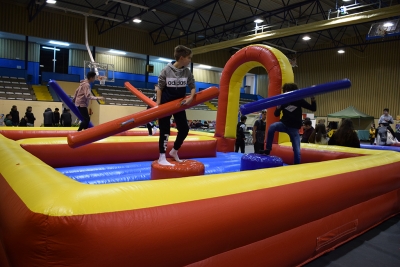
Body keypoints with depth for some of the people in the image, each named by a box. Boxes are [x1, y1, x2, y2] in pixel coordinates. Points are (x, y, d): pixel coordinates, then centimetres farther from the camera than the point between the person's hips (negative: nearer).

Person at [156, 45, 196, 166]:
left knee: (184, 129, 5)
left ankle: (174, 151, 26)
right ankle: (162, 157, 7)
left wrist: (191, 97, -14)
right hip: (166, 104, -5)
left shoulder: (187, 72, -3)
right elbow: (160, 87, -7)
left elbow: (193, 87, 5)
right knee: (165, 131, -2)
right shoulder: (166, 70, -14)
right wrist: (158, 104, -10)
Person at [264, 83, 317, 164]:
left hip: (294, 128, 0)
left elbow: (313, 108, 0)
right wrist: (278, 108, -18)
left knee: (297, 151, -4)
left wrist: (313, 99, -19)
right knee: (272, 127, -33)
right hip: (284, 124, 0)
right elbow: (276, 114, 4)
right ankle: (268, 149, -21)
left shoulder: (299, 100, -5)